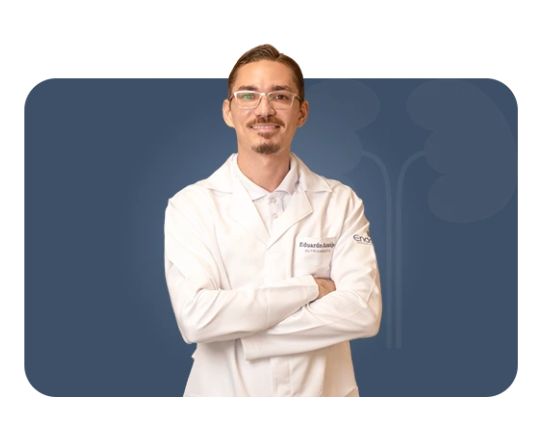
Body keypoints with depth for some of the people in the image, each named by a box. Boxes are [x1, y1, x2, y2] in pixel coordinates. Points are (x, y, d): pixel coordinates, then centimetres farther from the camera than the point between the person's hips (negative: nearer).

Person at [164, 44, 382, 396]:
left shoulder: (342, 203, -6)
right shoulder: (190, 206, -9)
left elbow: (363, 311, -16)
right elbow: (196, 318, -21)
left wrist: (237, 331, -20)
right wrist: (309, 287, -18)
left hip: (324, 390, 1)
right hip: (225, 391, -1)